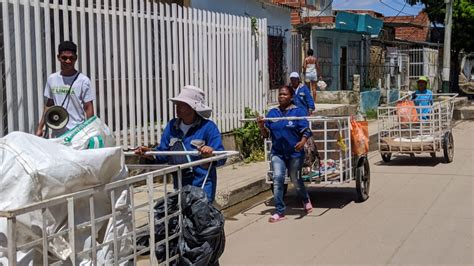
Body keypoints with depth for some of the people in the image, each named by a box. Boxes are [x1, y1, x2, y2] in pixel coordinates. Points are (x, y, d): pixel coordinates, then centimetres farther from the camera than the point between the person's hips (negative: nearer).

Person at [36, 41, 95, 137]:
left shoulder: (83, 80, -5)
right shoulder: (51, 79, 9)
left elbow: (88, 108, -4)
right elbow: (49, 105, 17)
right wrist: (40, 127, 13)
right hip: (57, 133, 4)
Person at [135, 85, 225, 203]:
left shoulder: (208, 127, -8)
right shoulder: (172, 126, 8)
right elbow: (162, 153, 12)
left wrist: (211, 152, -34)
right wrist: (148, 152, -6)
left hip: (202, 186, -5)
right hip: (180, 186, 5)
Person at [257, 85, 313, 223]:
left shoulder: (298, 112, -3)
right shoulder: (272, 113, 7)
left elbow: (306, 131, -9)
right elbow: (266, 134, 8)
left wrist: (302, 142, -28)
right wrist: (261, 125, -12)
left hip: (295, 152, -2)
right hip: (277, 152, 3)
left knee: (295, 179, 12)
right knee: (277, 179, -11)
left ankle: (306, 199, 43)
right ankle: (279, 211, -4)